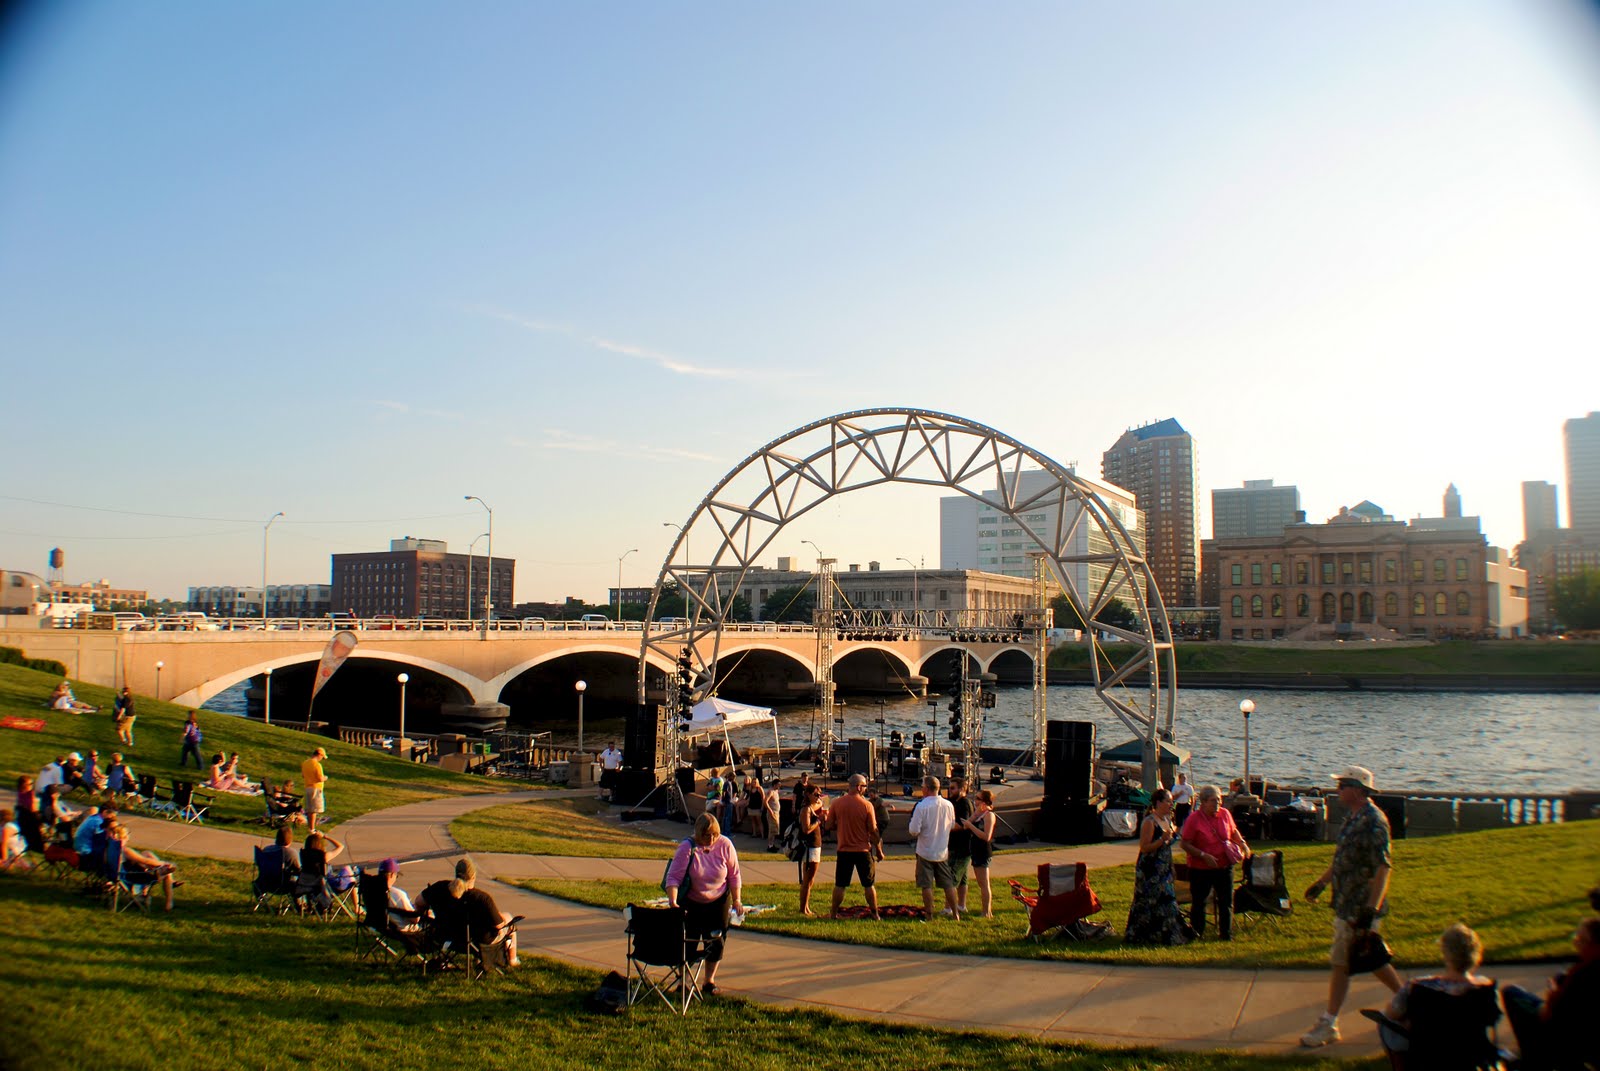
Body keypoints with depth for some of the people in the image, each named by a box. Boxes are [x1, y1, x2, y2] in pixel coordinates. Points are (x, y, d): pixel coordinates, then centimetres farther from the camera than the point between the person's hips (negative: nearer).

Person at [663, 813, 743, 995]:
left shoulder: (725, 845, -13)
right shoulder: (687, 848, -21)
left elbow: (734, 875, -2)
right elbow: (673, 877, -23)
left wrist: (736, 900, -3)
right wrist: (673, 902, -35)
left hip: (718, 902, 2)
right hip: (690, 903, -2)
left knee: (715, 942, 4)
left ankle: (709, 981, 23)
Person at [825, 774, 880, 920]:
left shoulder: (837, 803, -4)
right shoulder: (866, 805, -11)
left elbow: (829, 825, 0)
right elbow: (873, 830, -7)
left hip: (844, 850, 2)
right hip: (863, 850, -2)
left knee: (840, 885, 10)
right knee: (869, 884, 10)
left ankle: (833, 913, 14)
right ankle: (875, 914, 16)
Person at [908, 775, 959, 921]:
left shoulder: (921, 806, -19)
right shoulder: (948, 805, -4)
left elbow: (914, 831, -18)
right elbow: (952, 824, 11)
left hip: (925, 852, -4)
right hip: (943, 852, 4)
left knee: (926, 886, 5)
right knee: (948, 884, 15)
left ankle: (929, 916, 8)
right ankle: (954, 913, 22)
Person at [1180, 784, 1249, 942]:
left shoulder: (1225, 814, 1)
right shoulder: (1194, 819, -14)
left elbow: (1233, 831, 20)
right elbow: (1184, 844, -14)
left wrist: (1242, 843, 2)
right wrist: (1204, 855, -21)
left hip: (1224, 866, 4)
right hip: (1201, 868, -4)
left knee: (1226, 902, 10)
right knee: (1198, 903, 7)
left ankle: (1226, 934, 24)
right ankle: (1196, 934, 21)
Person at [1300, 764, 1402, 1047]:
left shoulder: (1373, 822, -20)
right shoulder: (1355, 817, 10)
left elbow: (1383, 868, -25)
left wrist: (1371, 910, -27)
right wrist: (1321, 882, 26)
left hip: (1358, 908, -9)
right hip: (1347, 904, 9)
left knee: (1340, 963, -1)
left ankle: (1328, 1025, 9)